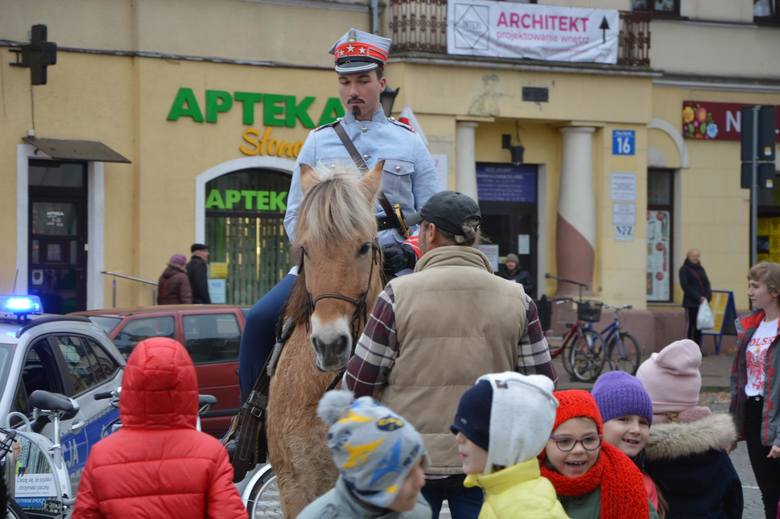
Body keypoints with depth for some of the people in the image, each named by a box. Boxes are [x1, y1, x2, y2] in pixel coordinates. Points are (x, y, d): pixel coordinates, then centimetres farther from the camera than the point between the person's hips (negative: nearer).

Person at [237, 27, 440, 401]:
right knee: (260, 320, -19)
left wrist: (410, 250, -10)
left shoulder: (409, 143, 11)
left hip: (393, 262, -1)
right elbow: (295, 214, 12)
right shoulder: (319, 142, 12)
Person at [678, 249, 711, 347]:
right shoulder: (684, 270, -1)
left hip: (702, 302, 6)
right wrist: (698, 297, -16)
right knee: (692, 325, -7)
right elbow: (685, 286, -10)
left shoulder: (700, 269, 17)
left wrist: (707, 295, -5)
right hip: (691, 303, -6)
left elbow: (706, 283, 15)